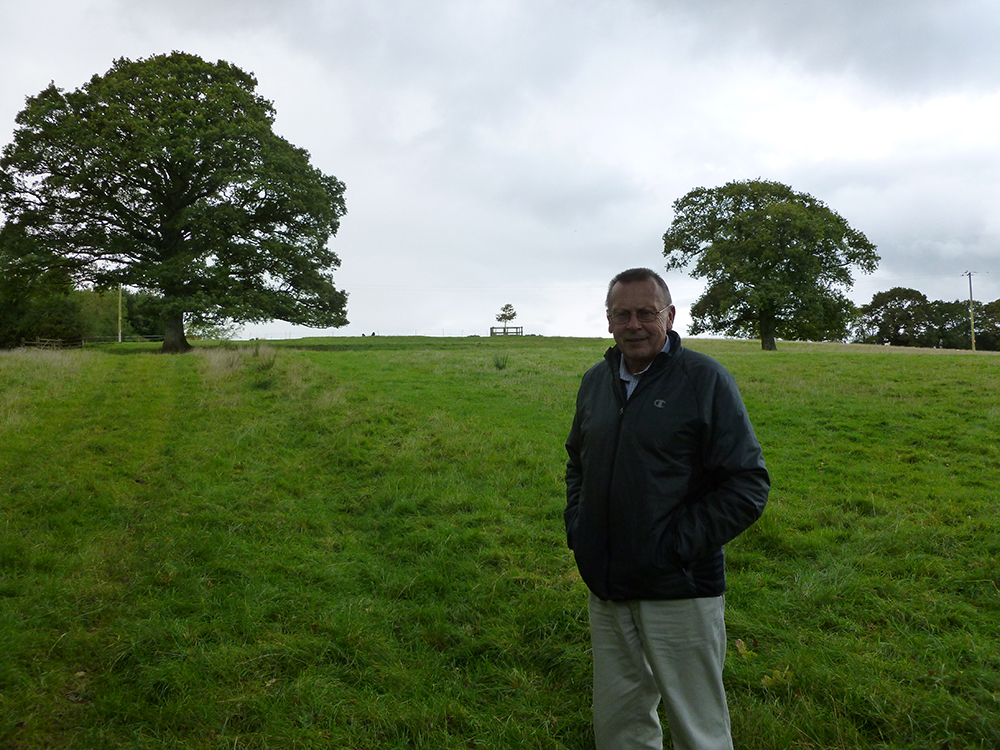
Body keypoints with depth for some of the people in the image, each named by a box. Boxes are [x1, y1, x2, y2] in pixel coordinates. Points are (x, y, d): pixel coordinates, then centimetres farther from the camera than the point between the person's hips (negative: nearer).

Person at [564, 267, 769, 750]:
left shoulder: (705, 380, -10)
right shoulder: (596, 381, 9)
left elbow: (749, 485, -12)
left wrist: (679, 545, -16)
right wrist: (576, 529, 9)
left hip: (679, 591, -5)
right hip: (605, 589, 6)